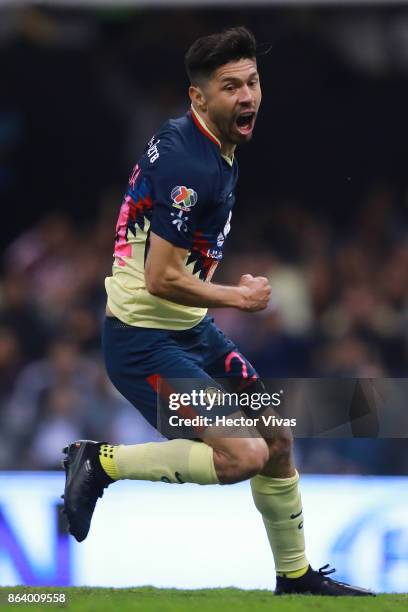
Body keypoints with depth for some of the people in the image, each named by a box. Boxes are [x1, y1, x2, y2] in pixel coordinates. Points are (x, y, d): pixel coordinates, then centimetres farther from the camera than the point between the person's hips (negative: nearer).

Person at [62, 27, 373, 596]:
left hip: (192, 330, 10)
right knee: (244, 454, -20)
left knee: (277, 440, 12)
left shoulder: (214, 148, 7)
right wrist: (241, 296, -12)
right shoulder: (192, 165, -25)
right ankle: (101, 463, -6)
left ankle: (296, 576, 27)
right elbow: (162, 280, -25)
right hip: (145, 340, -10)